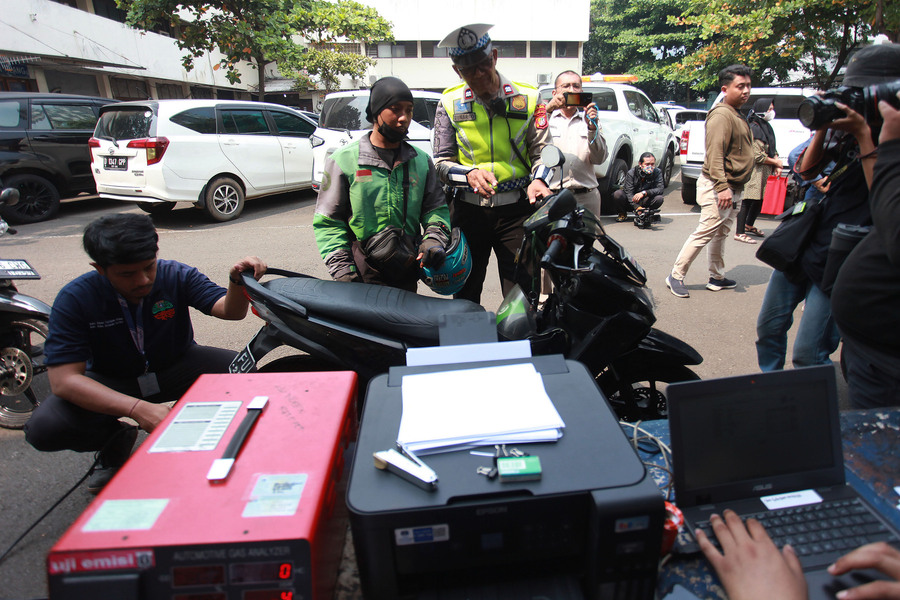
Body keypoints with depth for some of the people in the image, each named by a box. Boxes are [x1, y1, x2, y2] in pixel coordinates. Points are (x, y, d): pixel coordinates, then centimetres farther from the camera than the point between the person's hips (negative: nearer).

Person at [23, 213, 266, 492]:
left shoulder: (176, 276, -16)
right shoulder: (74, 299, -21)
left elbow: (229, 310, -25)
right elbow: (63, 379, -27)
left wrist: (238, 281, -50)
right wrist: (137, 408, -41)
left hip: (175, 368, 1)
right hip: (110, 383, 0)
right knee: (42, 429, -26)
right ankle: (115, 439, 8)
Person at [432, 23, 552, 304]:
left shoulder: (527, 97, 4)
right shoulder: (450, 103, 5)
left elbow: (541, 151, 4)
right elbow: (442, 161, 4)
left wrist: (538, 180, -19)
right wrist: (470, 174, -17)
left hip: (517, 210, -1)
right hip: (468, 210, 1)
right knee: (465, 296, 12)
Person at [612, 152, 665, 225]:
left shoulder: (657, 172, -10)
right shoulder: (631, 173, -16)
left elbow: (661, 189, -21)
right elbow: (629, 193, -24)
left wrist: (644, 193, -37)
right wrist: (637, 207, -40)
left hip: (644, 201, 1)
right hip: (630, 201, -1)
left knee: (659, 199, -30)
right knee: (617, 194, -31)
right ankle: (623, 213, 1)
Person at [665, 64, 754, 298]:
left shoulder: (736, 116, 19)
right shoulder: (721, 115, -14)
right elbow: (715, 154, -24)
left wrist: (733, 189, 21)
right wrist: (722, 187, -30)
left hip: (732, 187, 10)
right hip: (718, 186, -10)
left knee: (720, 235, 13)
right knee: (705, 232, -10)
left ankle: (717, 278, 21)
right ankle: (676, 276, -4)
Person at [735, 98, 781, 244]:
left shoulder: (766, 127, 15)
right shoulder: (755, 129, -14)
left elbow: (772, 150, 21)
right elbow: (758, 156, -18)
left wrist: (777, 165, 5)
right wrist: (776, 162, -7)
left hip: (764, 172, 10)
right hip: (754, 170, -10)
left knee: (759, 199, 17)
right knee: (747, 201, -8)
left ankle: (748, 226, 34)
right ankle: (740, 233, -6)